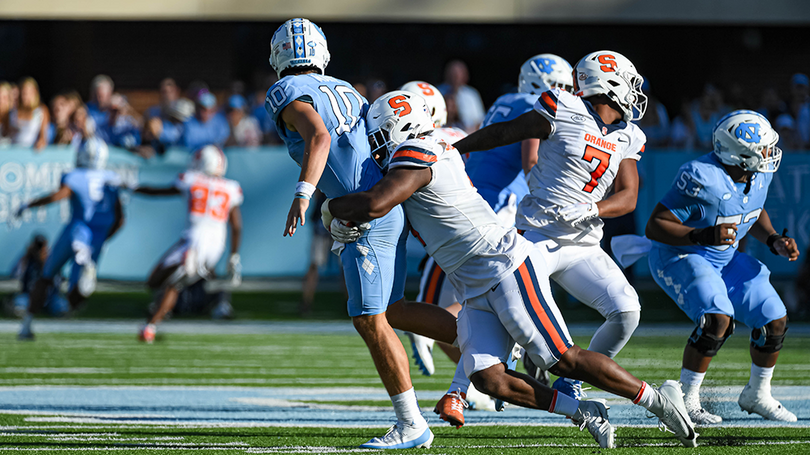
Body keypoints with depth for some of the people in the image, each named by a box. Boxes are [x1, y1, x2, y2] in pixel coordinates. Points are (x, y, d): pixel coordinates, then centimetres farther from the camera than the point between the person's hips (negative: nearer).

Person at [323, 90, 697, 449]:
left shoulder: (414, 156, -14)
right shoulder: (440, 154, 16)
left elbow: (374, 205, -27)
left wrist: (330, 207, -8)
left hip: (508, 268, -9)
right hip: (478, 292, 9)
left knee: (564, 360, -8)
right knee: (488, 379, -5)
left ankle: (659, 400, 2)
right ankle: (584, 414, 3)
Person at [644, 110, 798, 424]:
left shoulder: (760, 174, -7)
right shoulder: (702, 179, -31)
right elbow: (654, 227, -27)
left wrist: (774, 241, -3)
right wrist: (704, 236, -39)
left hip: (725, 259, 8)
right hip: (679, 257, -8)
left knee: (775, 321, 1)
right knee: (717, 320, -29)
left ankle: (757, 395, 25)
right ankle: (686, 400, -14)